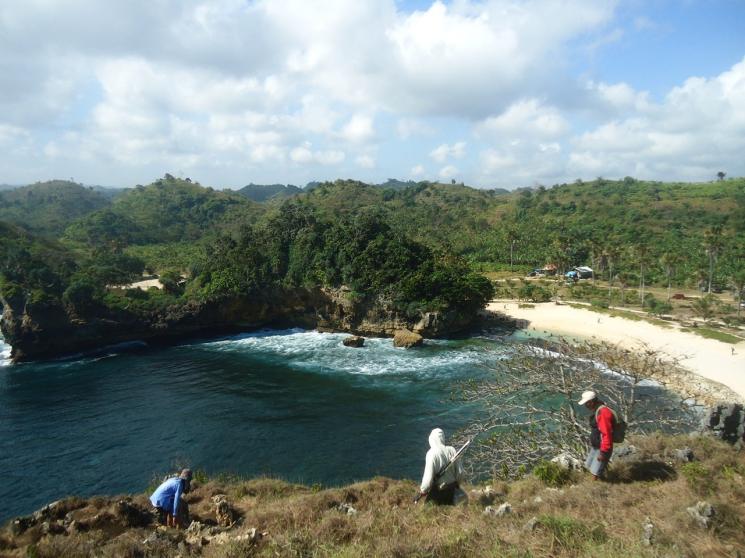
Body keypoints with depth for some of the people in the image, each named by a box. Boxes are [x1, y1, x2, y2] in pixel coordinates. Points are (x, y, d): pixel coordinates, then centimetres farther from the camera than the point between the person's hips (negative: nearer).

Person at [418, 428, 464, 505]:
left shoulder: (432, 453, -23)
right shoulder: (452, 450, -10)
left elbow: (428, 477, -22)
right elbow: (460, 471, -3)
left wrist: (423, 490, -3)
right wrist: (457, 484, 17)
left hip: (438, 491, -5)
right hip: (451, 489, 5)